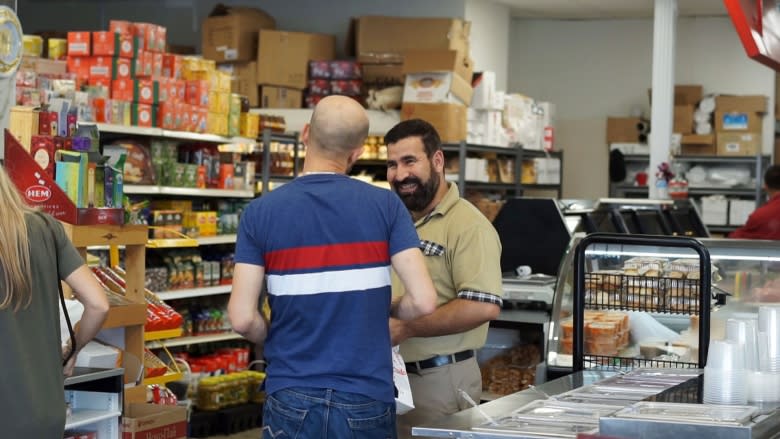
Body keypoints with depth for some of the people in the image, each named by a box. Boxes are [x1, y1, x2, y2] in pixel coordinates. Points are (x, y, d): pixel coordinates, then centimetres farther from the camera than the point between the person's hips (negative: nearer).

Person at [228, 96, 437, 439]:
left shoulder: (260, 212, -4)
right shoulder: (385, 205, -5)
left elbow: (242, 318, -9)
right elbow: (423, 301, -10)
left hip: (292, 399, 0)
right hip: (367, 399, 0)